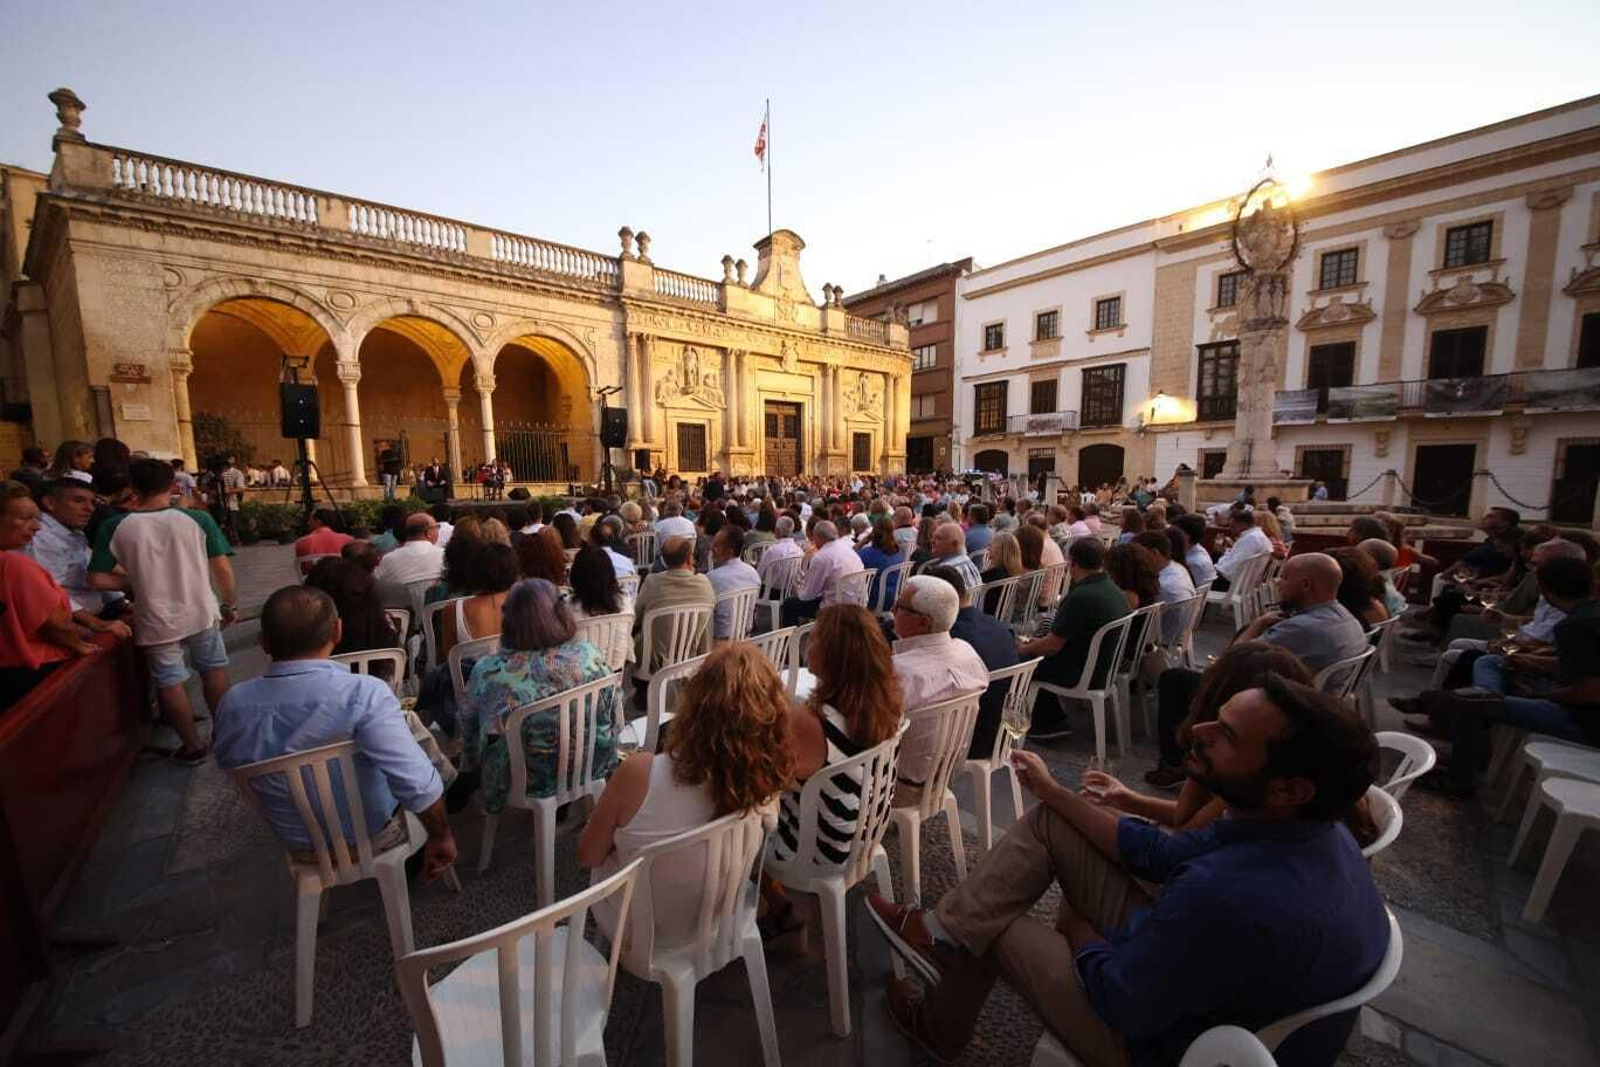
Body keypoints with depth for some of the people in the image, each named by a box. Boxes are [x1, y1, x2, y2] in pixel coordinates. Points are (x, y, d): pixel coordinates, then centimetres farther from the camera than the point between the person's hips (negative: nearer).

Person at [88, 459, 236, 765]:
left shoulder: (114, 527, -8)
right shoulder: (197, 519, -10)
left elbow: (97, 580, -8)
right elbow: (222, 569, -9)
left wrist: (134, 583, 11)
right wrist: (229, 604, 4)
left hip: (155, 620, 0)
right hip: (201, 613, 0)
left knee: (169, 682, 13)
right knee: (213, 669, 19)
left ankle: (193, 746, 24)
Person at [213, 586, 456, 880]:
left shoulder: (232, 704, -16)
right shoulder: (362, 694, -35)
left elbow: (229, 761, 6)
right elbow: (419, 785, -39)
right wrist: (442, 837, -22)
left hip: (296, 842, 5)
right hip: (372, 837, -4)